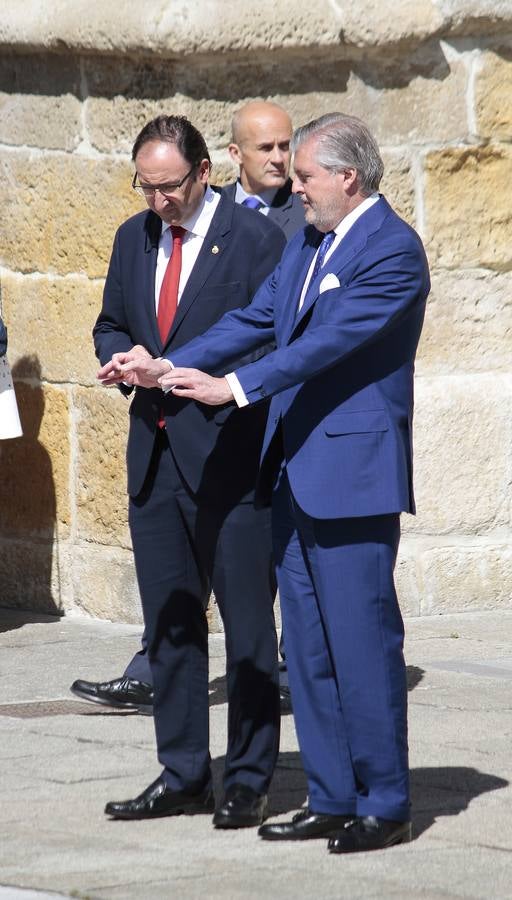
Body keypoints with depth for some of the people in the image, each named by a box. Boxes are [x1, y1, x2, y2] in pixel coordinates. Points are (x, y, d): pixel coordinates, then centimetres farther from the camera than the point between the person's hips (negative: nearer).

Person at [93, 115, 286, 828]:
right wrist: (126, 358, -1)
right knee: (169, 622, 11)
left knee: (247, 622, -1)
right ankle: (182, 775, 19)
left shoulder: (256, 238, -7)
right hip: (156, 457, 6)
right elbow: (110, 327, 22)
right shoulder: (134, 238, 13)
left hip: (228, 455, -6)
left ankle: (249, 781, 6)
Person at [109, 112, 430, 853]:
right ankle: (332, 799, 18)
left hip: (352, 472, -9)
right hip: (294, 472, 9)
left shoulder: (393, 250, -13)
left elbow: (330, 339, -22)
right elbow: (257, 319, 14)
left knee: (363, 641, -5)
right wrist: (171, 368, 3)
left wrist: (235, 388, -28)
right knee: (309, 648, 11)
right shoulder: (307, 243, 15)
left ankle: (384, 806, 3)